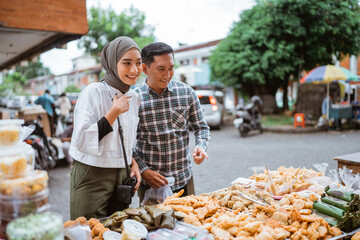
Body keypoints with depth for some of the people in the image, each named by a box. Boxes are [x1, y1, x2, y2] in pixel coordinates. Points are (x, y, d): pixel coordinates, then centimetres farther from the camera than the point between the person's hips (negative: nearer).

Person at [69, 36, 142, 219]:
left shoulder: (134, 98, 7)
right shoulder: (93, 92, -14)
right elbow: (81, 141, -21)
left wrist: (133, 162, 5)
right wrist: (114, 112, -22)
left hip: (121, 176, 6)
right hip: (92, 178, -6)